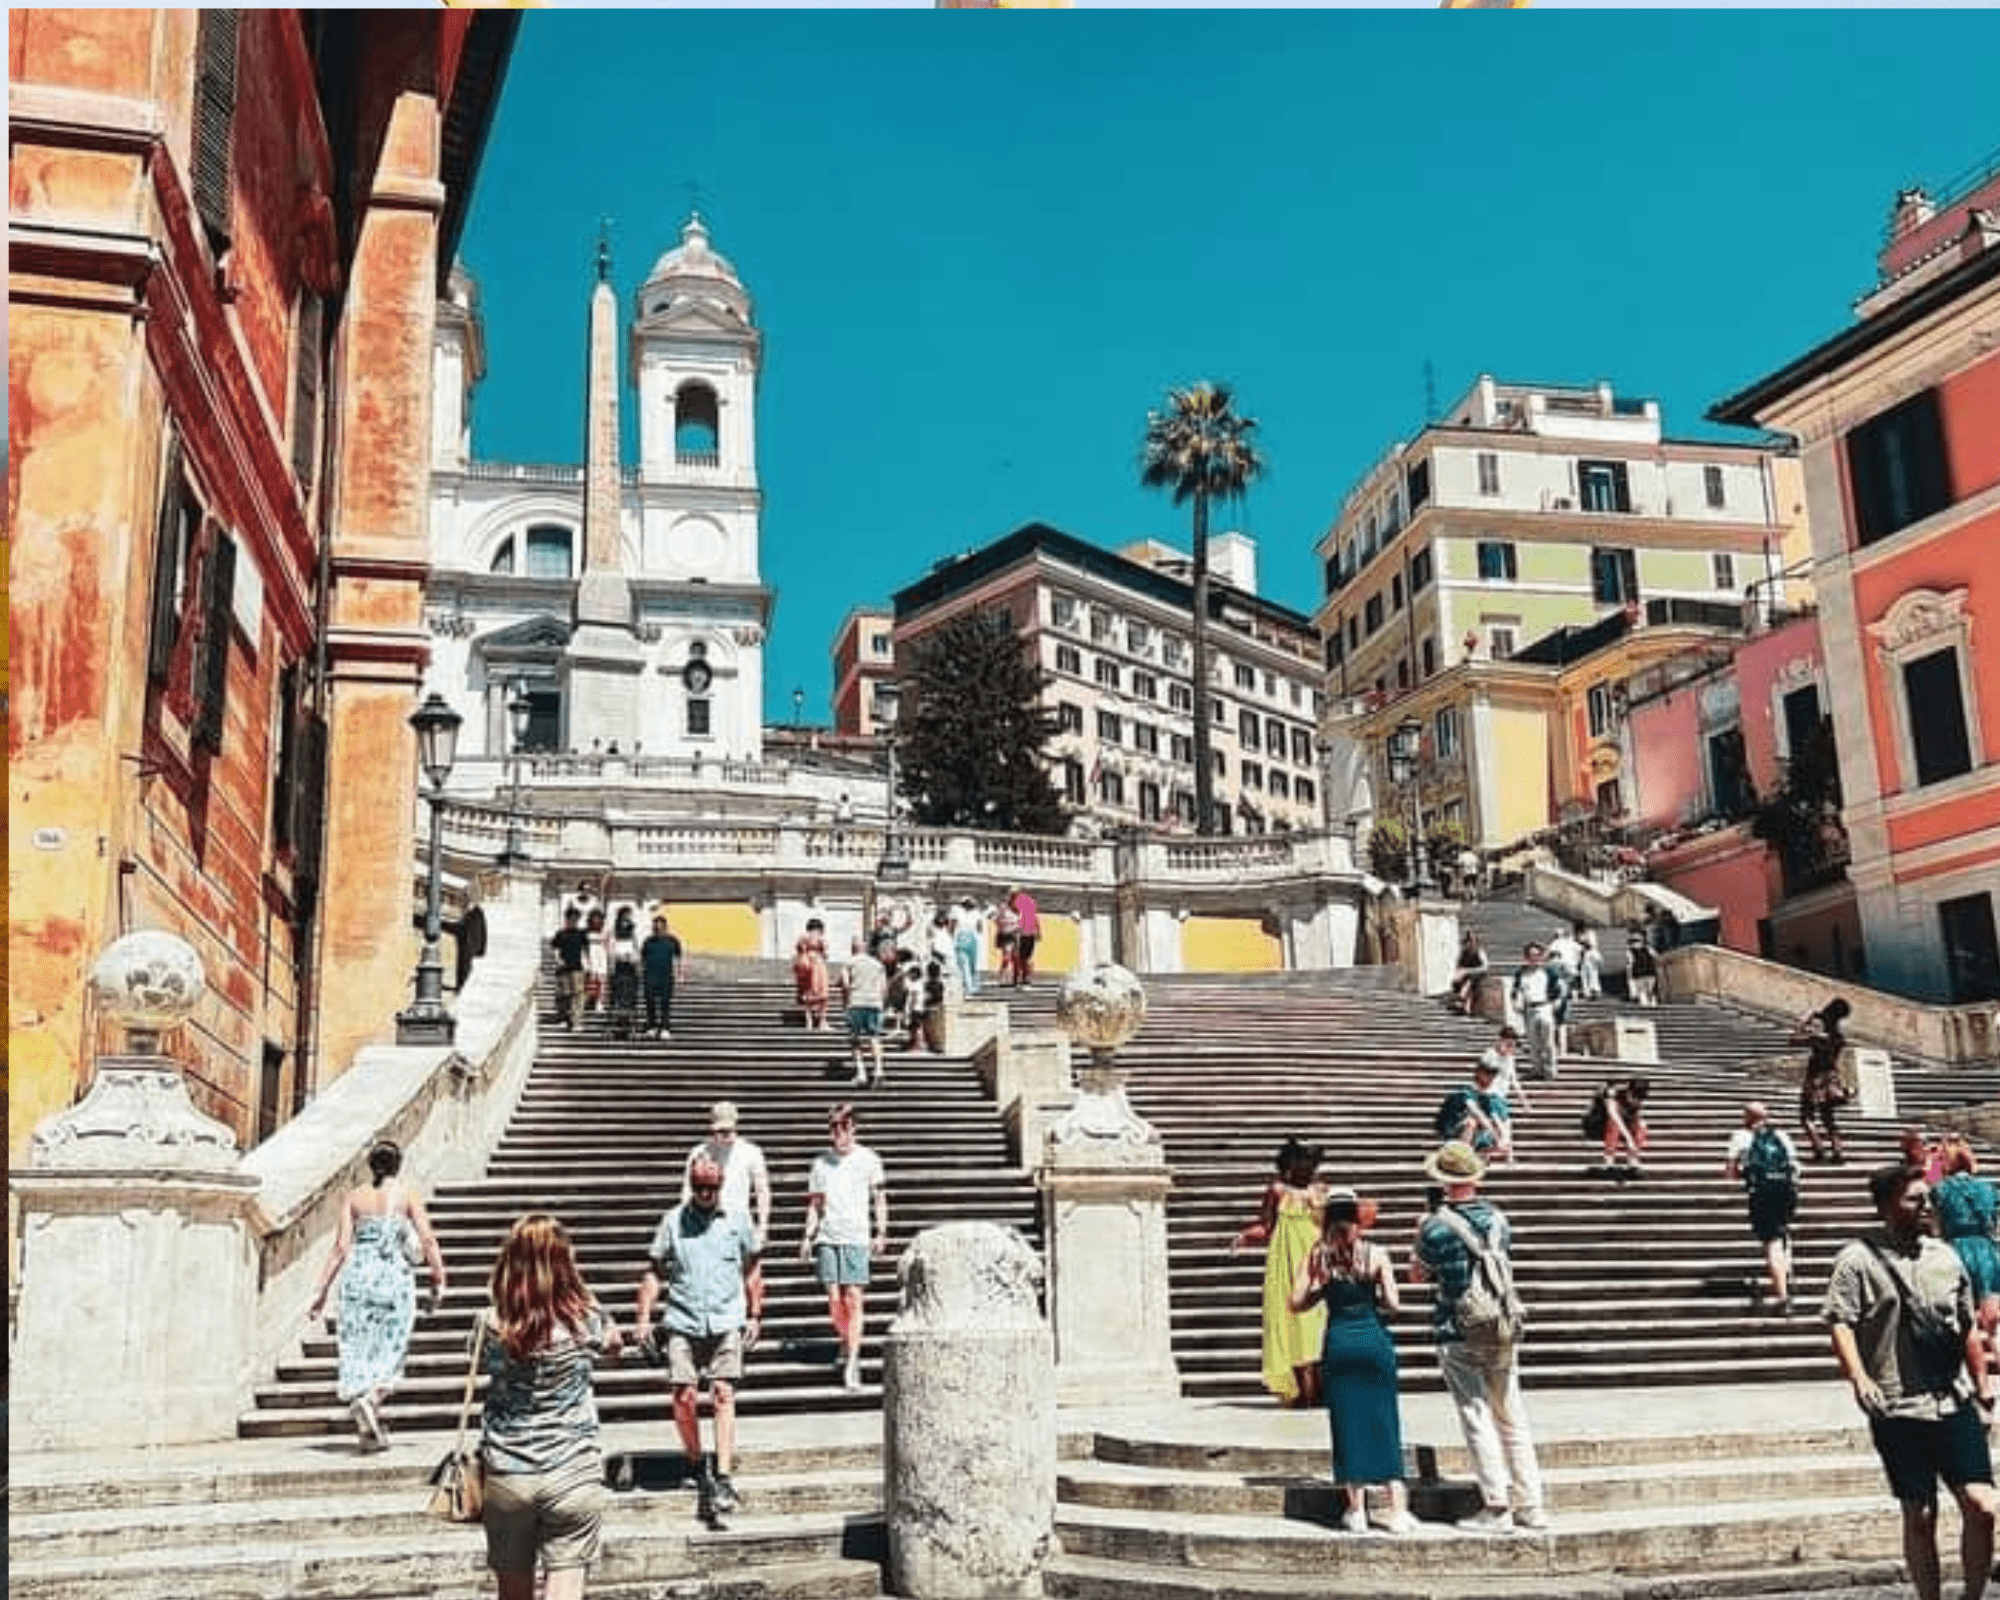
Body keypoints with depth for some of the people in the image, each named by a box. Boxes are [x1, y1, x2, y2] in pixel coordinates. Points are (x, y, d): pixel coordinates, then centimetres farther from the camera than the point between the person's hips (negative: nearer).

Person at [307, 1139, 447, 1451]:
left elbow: (341, 1246, 3)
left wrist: (322, 1290, 7)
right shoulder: (407, 1194, 2)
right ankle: (371, 1396, -24)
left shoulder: (354, 1197, 8)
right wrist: (438, 1280, 4)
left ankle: (370, 1431, 3)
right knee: (390, 1347, 4)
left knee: (358, 1348, 7)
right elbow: (427, 1241, -4)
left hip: (357, 1276, 2)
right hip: (394, 1276, -2)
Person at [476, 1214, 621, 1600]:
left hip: (505, 1477, 2)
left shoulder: (490, 1325, -8)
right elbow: (615, 1341, 14)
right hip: (574, 1474, -2)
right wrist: (581, 1290, 16)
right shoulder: (586, 1320, -10)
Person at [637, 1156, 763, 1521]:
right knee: (684, 1397, -3)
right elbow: (654, 1271, 9)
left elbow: (751, 1270, 16)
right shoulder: (673, 1221, 6)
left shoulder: (738, 1220, 8)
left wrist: (754, 1316, 13)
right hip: (682, 1322, 1)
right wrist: (644, 1318, 2)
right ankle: (696, 1464, 20)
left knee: (723, 1395, -10)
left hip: (726, 1322, -1)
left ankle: (723, 1479, -14)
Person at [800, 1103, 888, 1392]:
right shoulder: (821, 1162, 11)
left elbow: (880, 1198, 8)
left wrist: (881, 1233, -1)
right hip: (827, 1238, 3)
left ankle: (852, 1364, -9)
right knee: (834, 1299, 0)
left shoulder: (868, 1159, 4)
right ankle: (846, 1345, 24)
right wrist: (808, 1237, 9)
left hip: (857, 1238, -2)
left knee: (853, 1300, -9)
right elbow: (815, 1203, 16)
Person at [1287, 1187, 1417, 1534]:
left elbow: (1295, 1303, -3)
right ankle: (1398, 1510, 7)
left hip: (1338, 1342, 1)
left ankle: (1356, 1511, 9)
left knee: (1347, 1424, 7)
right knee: (1385, 1424, 7)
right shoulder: (1376, 1254, -4)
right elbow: (1393, 1304, -8)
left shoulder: (1316, 1256, -1)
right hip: (1374, 1339, -1)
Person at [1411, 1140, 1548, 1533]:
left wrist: (1419, 1234, 16)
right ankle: (1530, 1505, 14)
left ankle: (1496, 1508, 0)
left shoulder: (1436, 1225, -12)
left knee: (1477, 1417, -1)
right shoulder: (1498, 1217, 3)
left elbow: (1418, 1274, 2)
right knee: (1512, 1417, 11)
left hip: (1458, 1335, -5)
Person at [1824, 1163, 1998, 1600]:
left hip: (1955, 1401, 4)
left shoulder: (1945, 1256, 11)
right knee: (1920, 1516, 3)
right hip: (1899, 1408, -4)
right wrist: (1858, 1377, -26)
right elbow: (1839, 1322, -13)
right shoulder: (1858, 1258, -5)